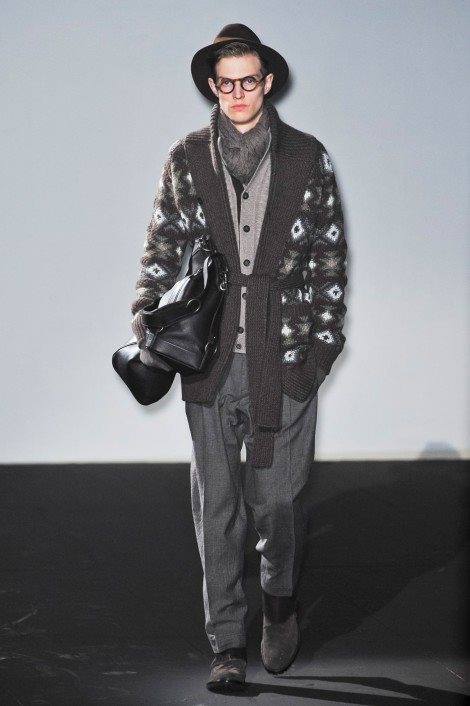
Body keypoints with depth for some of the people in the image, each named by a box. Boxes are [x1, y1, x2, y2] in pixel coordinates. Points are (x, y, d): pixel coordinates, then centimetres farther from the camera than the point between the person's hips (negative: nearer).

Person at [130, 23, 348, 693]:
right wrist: (147, 328, -1)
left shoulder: (307, 158, 3)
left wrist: (325, 340, 3)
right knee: (216, 506, 2)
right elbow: (161, 250, 9)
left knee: (278, 499, 4)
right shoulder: (187, 160, 5)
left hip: (285, 360, -1)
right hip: (210, 361, 1)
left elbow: (330, 254, 7)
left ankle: (281, 606, 31)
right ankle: (228, 645, 10)